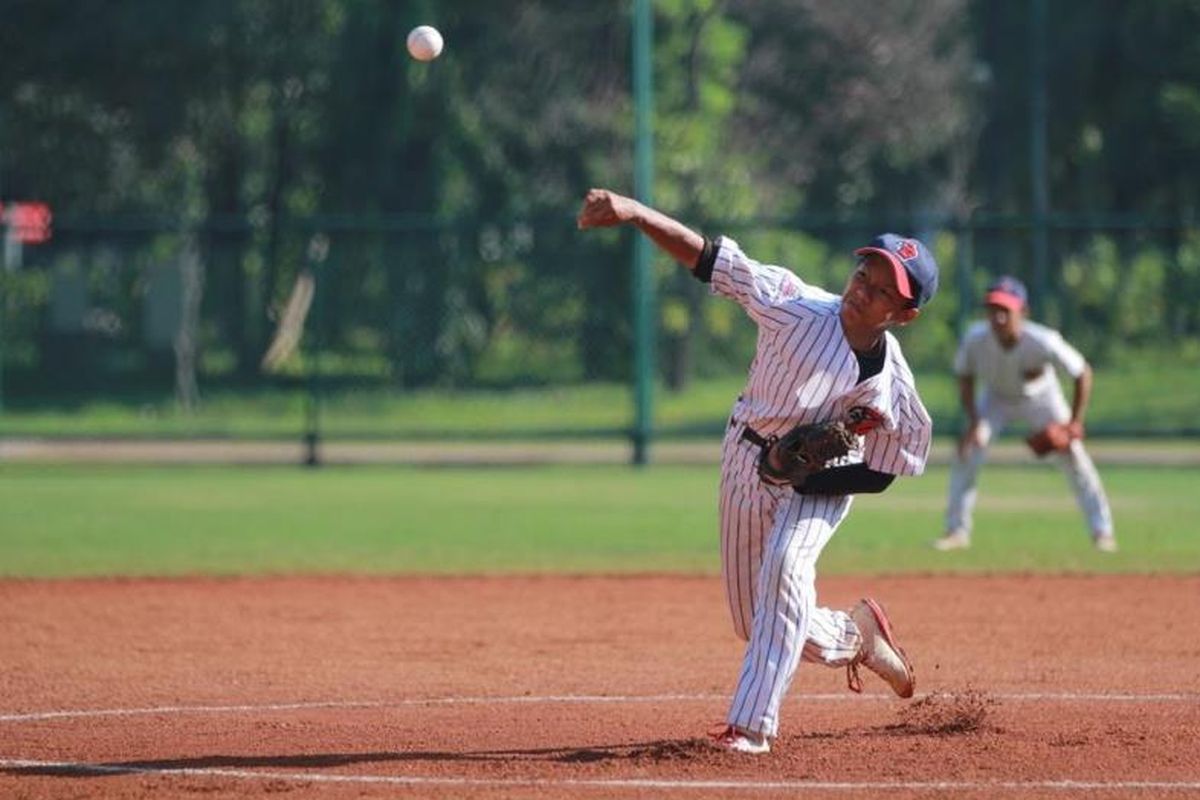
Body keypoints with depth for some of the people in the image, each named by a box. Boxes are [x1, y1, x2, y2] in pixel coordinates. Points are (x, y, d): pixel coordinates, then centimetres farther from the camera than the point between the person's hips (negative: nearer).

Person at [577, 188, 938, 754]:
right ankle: (854, 635, 40)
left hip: (821, 479, -3)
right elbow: (709, 257, -28)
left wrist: (803, 475, -24)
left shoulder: (890, 384, -22)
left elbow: (880, 475, -11)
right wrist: (633, 213, -41)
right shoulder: (796, 307, -22)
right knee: (759, 624, 10)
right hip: (745, 461, 3)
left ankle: (752, 723, -33)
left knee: (785, 563, -33)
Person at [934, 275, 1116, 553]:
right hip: (996, 398, 2)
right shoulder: (975, 339, -32)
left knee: (1073, 457, -8)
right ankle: (957, 531, -2)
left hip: (1041, 397, -2)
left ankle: (1102, 532, 4)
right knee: (967, 452, -14)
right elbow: (965, 377, -12)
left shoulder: (1043, 342, -38)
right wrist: (973, 422, -21)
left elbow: (1083, 373, -24)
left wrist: (1074, 424, -25)